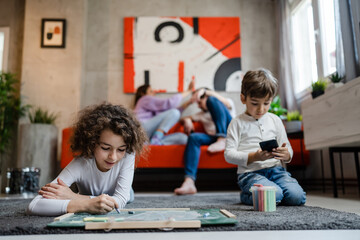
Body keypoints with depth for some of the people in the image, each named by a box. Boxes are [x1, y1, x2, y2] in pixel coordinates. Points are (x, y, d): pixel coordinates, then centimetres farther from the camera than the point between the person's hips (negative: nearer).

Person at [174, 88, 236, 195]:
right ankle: (189, 182, -43)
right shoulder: (202, 114, 37)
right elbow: (184, 118, 33)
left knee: (212, 100, -13)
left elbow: (225, 102, -4)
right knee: (193, 137, -28)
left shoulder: (228, 104, 22)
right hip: (214, 138, 4)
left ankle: (221, 140, -31)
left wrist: (204, 91, -19)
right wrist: (187, 120, 6)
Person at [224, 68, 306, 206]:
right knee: (274, 195, -30)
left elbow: (288, 148, 16)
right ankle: (245, 195, 1)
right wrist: (254, 157, -20)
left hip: (275, 169, 4)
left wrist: (286, 155, -10)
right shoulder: (238, 123, 0)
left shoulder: (275, 120, 14)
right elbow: (229, 154, -6)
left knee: (297, 196, -21)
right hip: (250, 172, -4)